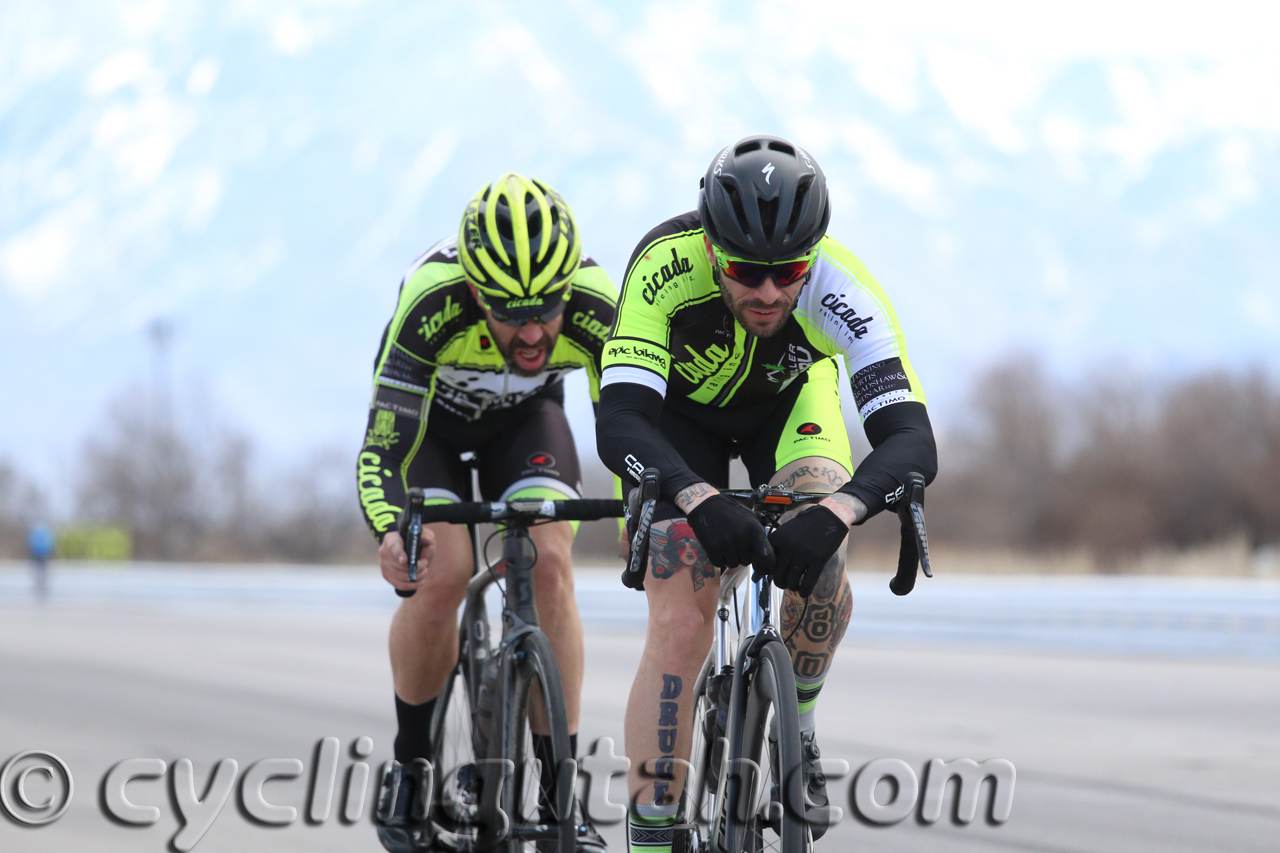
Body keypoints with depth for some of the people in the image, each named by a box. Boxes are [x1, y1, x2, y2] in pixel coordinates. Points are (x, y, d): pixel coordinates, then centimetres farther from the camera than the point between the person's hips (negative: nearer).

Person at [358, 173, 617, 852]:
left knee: (549, 564, -20)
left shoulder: (594, 306, -35)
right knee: (440, 574, -23)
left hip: (525, 414, 2)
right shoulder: (432, 302, -40)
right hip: (430, 414, -2)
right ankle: (408, 772, -1)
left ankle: (560, 794, -12)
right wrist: (392, 531, -57)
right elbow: (381, 449, -39)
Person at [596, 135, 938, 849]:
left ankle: (795, 728, 0)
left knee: (819, 557, -27)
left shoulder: (840, 287, -37)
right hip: (677, 410, -1)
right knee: (680, 625, -15)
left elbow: (912, 439, -45)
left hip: (787, 398, 1)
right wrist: (701, 501, -65)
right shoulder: (665, 268, -40)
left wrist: (835, 514, -63)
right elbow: (618, 424, -47)